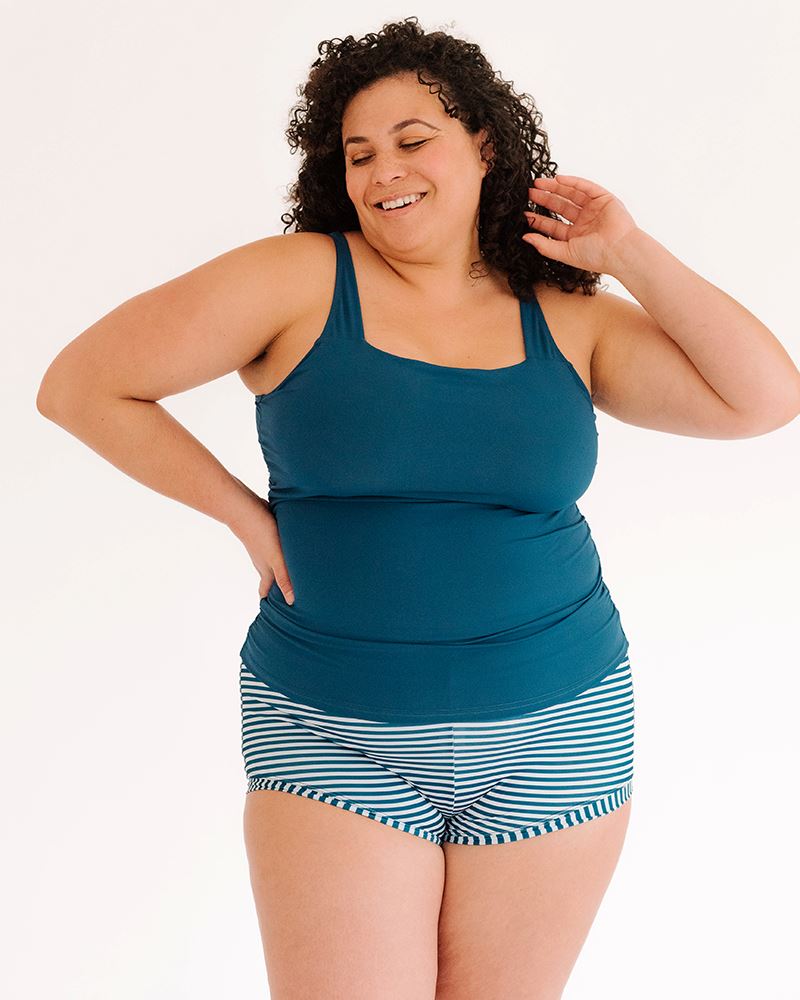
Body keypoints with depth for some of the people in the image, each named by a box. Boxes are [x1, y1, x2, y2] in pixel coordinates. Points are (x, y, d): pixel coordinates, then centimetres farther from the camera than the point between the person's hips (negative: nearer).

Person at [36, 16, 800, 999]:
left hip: (555, 735, 3)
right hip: (337, 738, -2)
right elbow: (80, 385, -3)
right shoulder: (301, 278, -5)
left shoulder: (566, 322, 3)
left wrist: (628, 254, -4)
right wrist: (244, 512, -4)